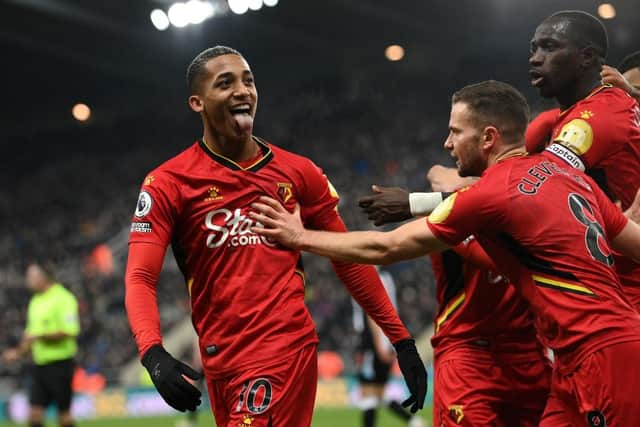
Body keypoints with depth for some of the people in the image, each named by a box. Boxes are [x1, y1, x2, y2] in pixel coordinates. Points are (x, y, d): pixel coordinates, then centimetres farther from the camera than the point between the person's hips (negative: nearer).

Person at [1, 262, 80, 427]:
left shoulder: (63, 299, -11)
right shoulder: (35, 301, 15)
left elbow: (69, 332, -20)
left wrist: (40, 336, -21)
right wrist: (19, 352, 9)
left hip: (59, 363, -8)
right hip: (40, 364, 8)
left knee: (63, 412, 0)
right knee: (35, 412, 1)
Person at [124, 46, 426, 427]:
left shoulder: (298, 173, 6)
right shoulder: (168, 183, 0)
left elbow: (350, 260, 12)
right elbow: (140, 278, -7)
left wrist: (403, 341, 8)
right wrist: (154, 355, -26)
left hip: (284, 348, -1)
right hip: (220, 361, 1)